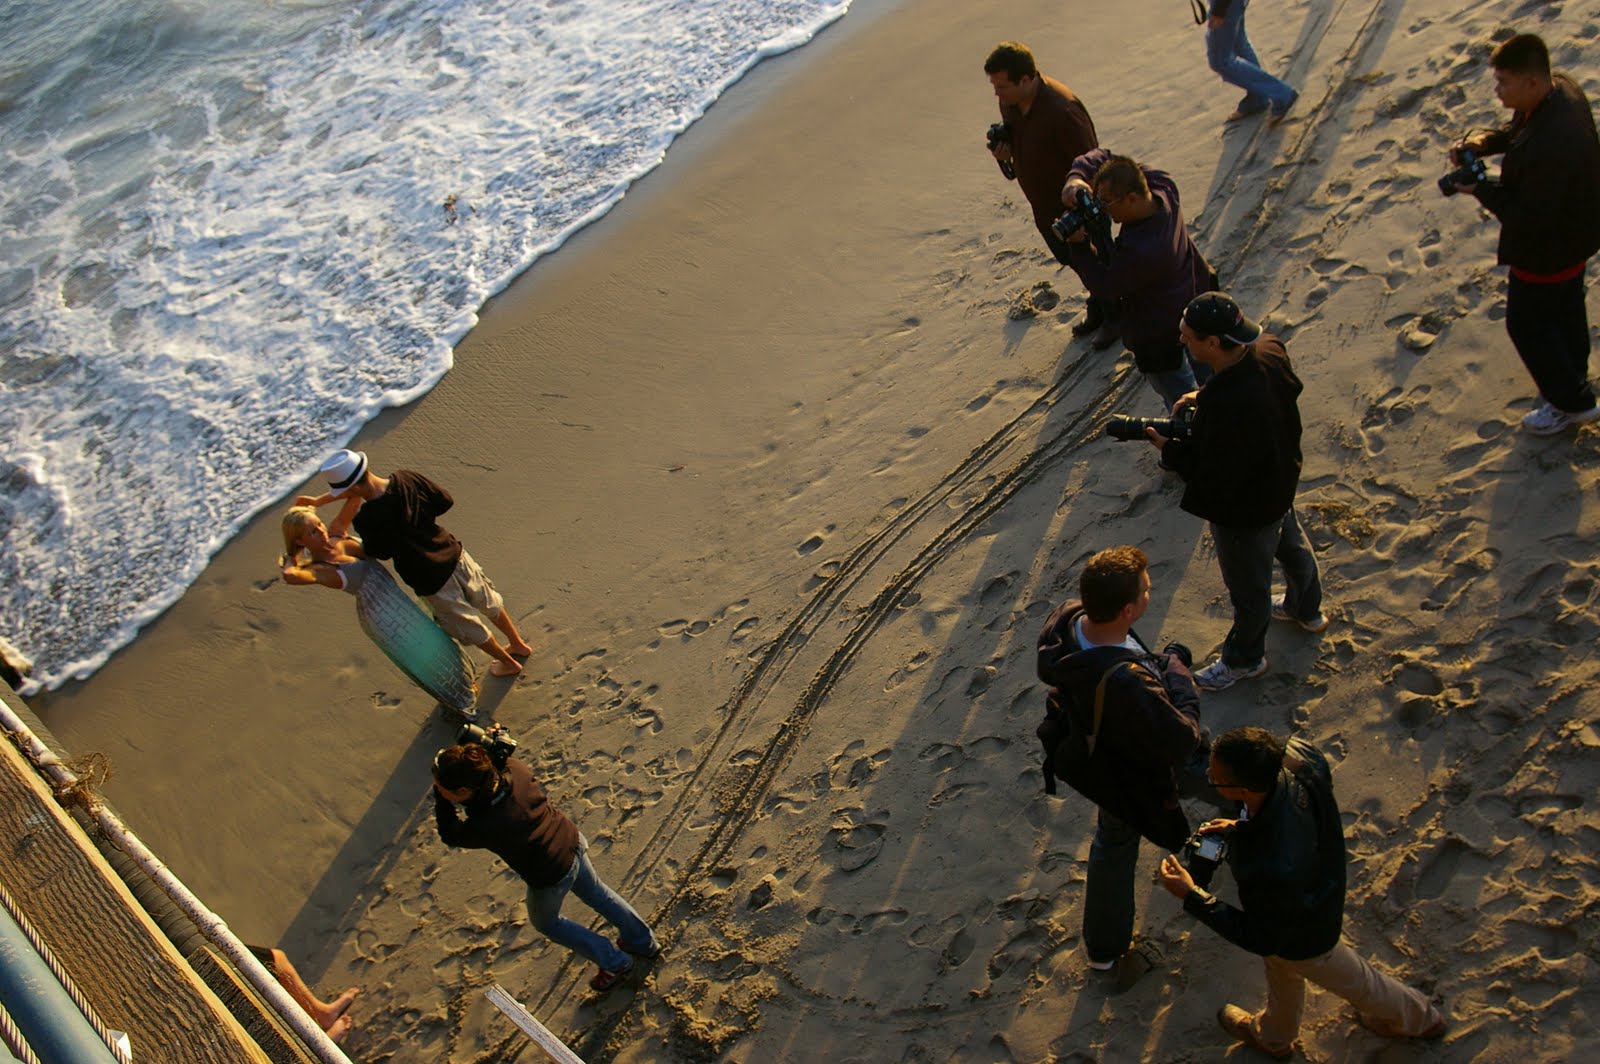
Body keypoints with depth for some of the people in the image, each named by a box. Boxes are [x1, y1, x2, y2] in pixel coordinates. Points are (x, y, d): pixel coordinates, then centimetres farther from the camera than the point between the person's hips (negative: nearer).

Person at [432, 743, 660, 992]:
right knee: (596, 892, 33)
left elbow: (450, 834, -16)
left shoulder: (485, 826, -39)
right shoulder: (512, 768, -25)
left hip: (551, 877, -6)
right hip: (571, 841, 6)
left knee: (545, 922, 28)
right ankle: (644, 943, 55)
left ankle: (615, 963, 41)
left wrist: (439, 796, -16)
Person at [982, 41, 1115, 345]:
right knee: (1073, 260, 27)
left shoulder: (1061, 111, -35)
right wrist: (1004, 149, -12)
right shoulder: (1009, 102, -9)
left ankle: (1114, 317, 38)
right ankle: (1097, 308, 50)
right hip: (1045, 207, 8)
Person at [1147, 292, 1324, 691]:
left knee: (1247, 587, 19)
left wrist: (1169, 448, -20)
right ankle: (1307, 609, 64)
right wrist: (1206, 396, -4)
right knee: (1291, 544, 35)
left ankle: (1244, 658, 46)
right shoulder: (1269, 351, -20)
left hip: (1244, 510, -8)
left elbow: (1216, 479, -34)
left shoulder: (1227, 408, -46)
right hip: (1279, 483, 9)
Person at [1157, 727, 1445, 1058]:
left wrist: (1191, 896, -27)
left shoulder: (1273, 869, -50)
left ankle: (1419, 1019, 63)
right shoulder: (1298, 757, -32)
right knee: (1281, 971, 35)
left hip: (1302, 936, -6)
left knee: (1350, 979, 28)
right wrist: (1238, 827, -9)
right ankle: (1274, 1036, 68)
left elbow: (1262, 938, -29)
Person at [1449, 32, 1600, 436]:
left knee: (1527, 324, 12)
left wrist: (1481, 190, -24)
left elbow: (1530, 218, -31)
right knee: (1566, 310, 27)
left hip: (1547, 250, -9)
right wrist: (1486, 141, -9)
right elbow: (1518, 131, 8)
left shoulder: (1548, 149, -42)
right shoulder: (1564, 88, -12)